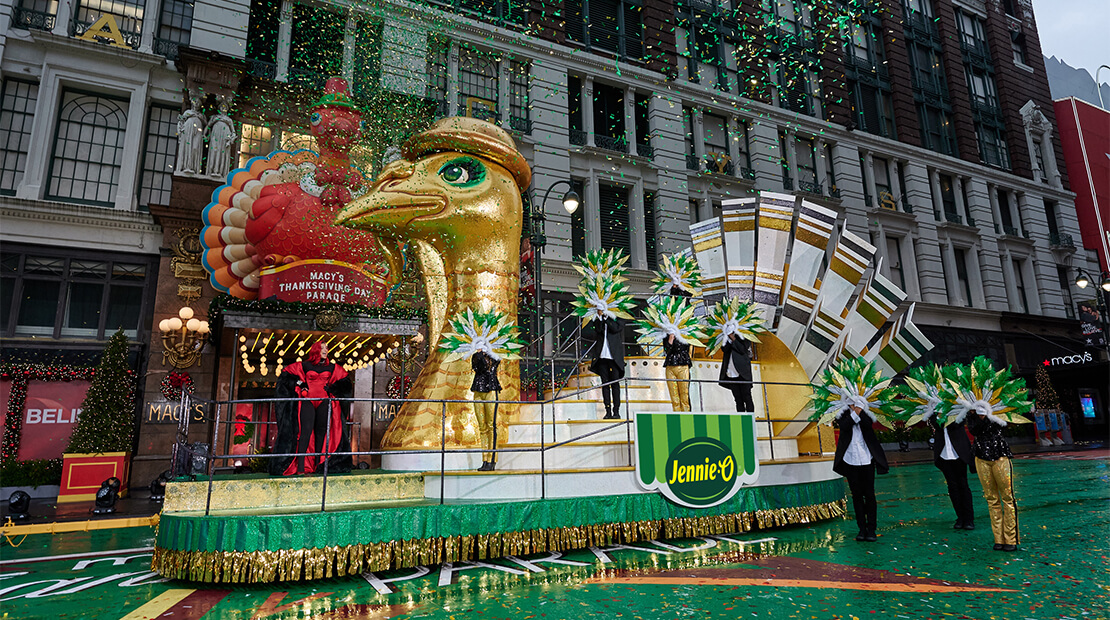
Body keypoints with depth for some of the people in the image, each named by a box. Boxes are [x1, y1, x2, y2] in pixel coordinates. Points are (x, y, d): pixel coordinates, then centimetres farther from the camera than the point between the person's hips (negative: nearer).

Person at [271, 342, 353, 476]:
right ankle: (300, 468, -17)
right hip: (308, 401, -3)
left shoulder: (332, 367, 14)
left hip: (324, 402, 3)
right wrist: (300, 384, 4)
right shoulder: (305, 365, 8)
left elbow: (344, 378, 23)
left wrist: (332, 389, 10)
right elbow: (287, 372, 15)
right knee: (306, 430, -15)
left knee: (321, 431, 0)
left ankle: (317, 465, 6)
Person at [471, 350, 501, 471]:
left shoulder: (494, 357, 3)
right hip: (478, 394, 4)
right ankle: (485, 460, 8)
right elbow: (476, 366, -6)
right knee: (482, 427, 5)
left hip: (490, 393, -4)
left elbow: (486, 366, -14)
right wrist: (480, 352, -1)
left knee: (491, 426, -7)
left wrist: (483, 353, -4)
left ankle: (491, 461, -5)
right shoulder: (476, 356, 13)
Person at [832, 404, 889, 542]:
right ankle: (862, 528, 15)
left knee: (869, 495, 1)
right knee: (857, 495, 7)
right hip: (851, 461, 1)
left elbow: (868, 424, -16)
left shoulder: (865, 415, 4)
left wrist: (860, 411, -19)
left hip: (867, 460, 0)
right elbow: (844, 426, -15)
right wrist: (854, 413, -18)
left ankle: (871, 529, 10)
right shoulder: (843, 415, 4)